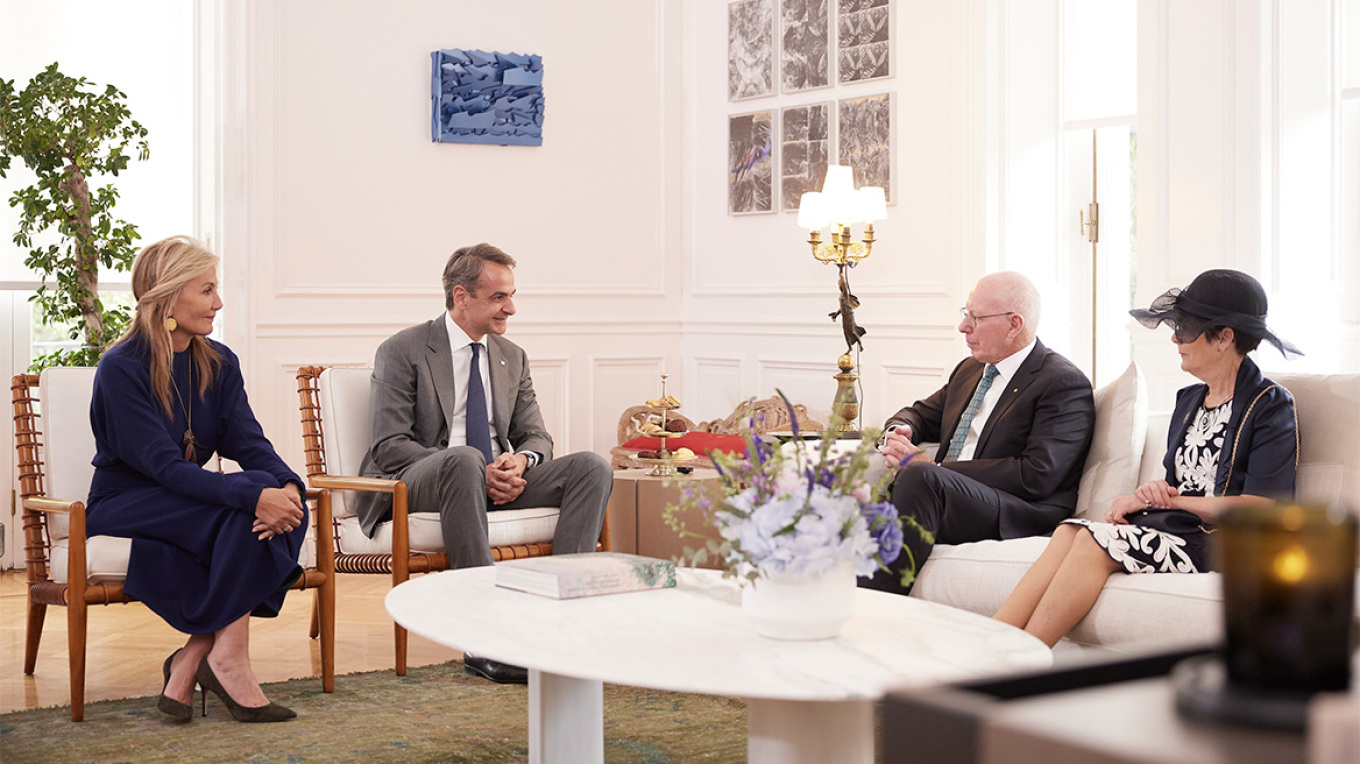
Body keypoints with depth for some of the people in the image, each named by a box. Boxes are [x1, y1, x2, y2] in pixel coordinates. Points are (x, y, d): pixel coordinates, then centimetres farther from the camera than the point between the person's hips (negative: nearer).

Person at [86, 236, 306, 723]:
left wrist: (287, 484, -30)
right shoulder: (121, 368, -15)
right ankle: (228, 660, -24)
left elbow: (247, 441, -7)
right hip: (125, 507, -6)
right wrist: (254, 494, -37)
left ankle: (190, 662, -22)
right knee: (247, 508, -31)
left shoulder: (219, 363, 6)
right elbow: (164, 465, -25)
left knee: (285, 504, -24)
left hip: (189, 500, 7)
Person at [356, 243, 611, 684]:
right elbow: (390, 446, -10)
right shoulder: (403, 351, -1)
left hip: (499, 481, 6)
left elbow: (536, 436, 16)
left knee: (593, 468, -17)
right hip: (418, 484, -5)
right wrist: (478, 470, -22)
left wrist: (521, 461, -12)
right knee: (464, 459, -41)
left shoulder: (512, 357, 17)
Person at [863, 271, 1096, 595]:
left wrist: (935, 468, -15)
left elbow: (1036, 477, -15)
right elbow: (920, 414, 35)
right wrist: (899, 431, 7)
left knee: (919, 478, -35)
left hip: (1019, 514, -7)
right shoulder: (969, 370, 23)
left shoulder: (1065, 383, -4)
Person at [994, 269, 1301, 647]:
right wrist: (1152, 494, -4)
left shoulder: (1271, 406, -2)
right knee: (1068, 533, -22)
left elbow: (1258, 508, -12)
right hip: (1172, 526, 7)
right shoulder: (1189, 400, 21)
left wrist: (1167, 499, -7)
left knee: (1094, 541, -28)